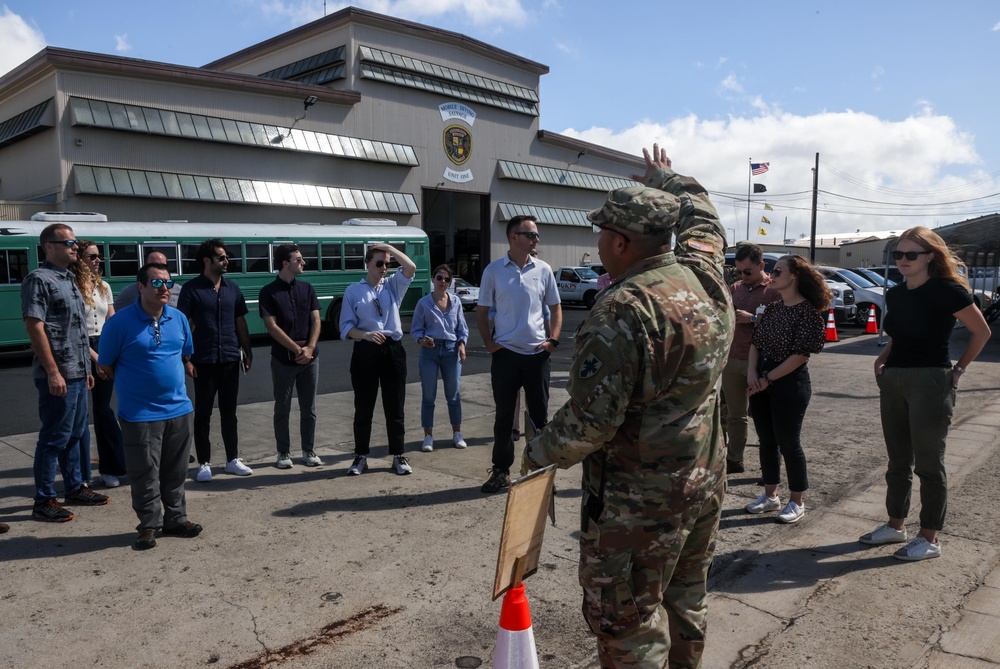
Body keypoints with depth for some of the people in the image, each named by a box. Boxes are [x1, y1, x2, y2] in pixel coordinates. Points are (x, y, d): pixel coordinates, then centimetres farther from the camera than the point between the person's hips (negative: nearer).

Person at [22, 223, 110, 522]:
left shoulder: (70, 279, 16)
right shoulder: (39, 279, -10)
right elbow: (34, 327, -17)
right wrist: (53, 372, -20)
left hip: (77, 374, 9)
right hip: (58, 376, -9)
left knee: (76, 434, 17)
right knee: (54, 437, -2)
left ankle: (75, 487, 29)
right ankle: (44, 502, 8)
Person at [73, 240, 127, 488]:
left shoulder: (104, 287, 10)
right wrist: (94, 356, -14)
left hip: (104, 349, 6)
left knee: (103, 409, 12)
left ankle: (111, 467, 20)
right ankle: (81, 474, 12)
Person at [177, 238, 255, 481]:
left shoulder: (233, 289, 9)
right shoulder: (191, 289, -5)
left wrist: (248, 351, 10)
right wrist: (186, 358, -13)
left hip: (231, 359, 4)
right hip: (204, 361, -4)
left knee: (229, 412, 11)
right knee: (203, 413, 5)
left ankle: (233, 459, 20)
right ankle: (204, 463, 14)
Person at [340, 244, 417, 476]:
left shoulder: (393, 285, 9)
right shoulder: (353, 291, 3)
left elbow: (411, 268, -9)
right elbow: (346, 326, -1)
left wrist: (388, 247, -4)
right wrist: (366, 334, -18)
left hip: (393, 350, 2)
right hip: (365, 351, -1)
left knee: (394, 407, 7)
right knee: (363, 407, 7)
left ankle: (398, 456, 17)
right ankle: (361, 456, 19)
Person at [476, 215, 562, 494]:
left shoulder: (543, 269, 3)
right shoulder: (493, 270, -1)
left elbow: (555, 307, 11)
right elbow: (482, 311, 5)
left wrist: (553, 340, 0)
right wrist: (489, 343, -4)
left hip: (537, 354, 1)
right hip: (505, 354, -1)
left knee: (540, 414, 9)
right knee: (504, 415, 8)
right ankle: (501, 471, 20)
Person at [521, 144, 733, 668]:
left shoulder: (623, 310, -25)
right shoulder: (705, 275, 0)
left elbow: (591, 419, -25)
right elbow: (702, 219, 23)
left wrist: (539, 454, -7)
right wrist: (669, 179, 40)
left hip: (640, 501, -9)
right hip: (705, 483, 9)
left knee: (629, 620, 8)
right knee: (685, 601, 24)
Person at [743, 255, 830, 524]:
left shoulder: (807, 310, -11)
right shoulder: (772, 307, 10)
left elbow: (801, 354, -16)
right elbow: (755, 341, 10)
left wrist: (768, 379, -13)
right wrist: (751, 373, -6)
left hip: (790, 383, -7)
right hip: (761, 381, 7)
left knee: (789, 443, 1)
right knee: (766, 440, 13)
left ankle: (796, 502, 16)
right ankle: (770, 496, 26)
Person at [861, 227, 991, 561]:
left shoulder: (946, 291, -11)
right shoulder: (895, 294, 9)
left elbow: (982, 332, -4)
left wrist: (958, 369, -5)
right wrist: (882, 359, 6)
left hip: (930, 382, -7)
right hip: (893, 381, 7)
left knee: (928, 463, 2)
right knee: (898, 461, 15)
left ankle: (929, 538, 12)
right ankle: (896, 525, 27)